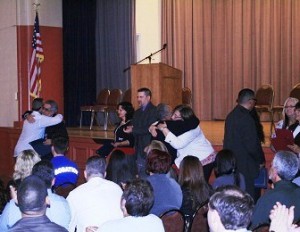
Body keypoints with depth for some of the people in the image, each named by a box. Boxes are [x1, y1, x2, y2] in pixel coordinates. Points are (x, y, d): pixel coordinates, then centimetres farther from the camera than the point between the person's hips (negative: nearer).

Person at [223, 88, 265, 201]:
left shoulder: (231, 116, 5)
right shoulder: (247, 119, -20)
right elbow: (252, 145, -19)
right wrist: (261, 160, -1)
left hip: (231, 163, 9)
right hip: (246, 166, -9)